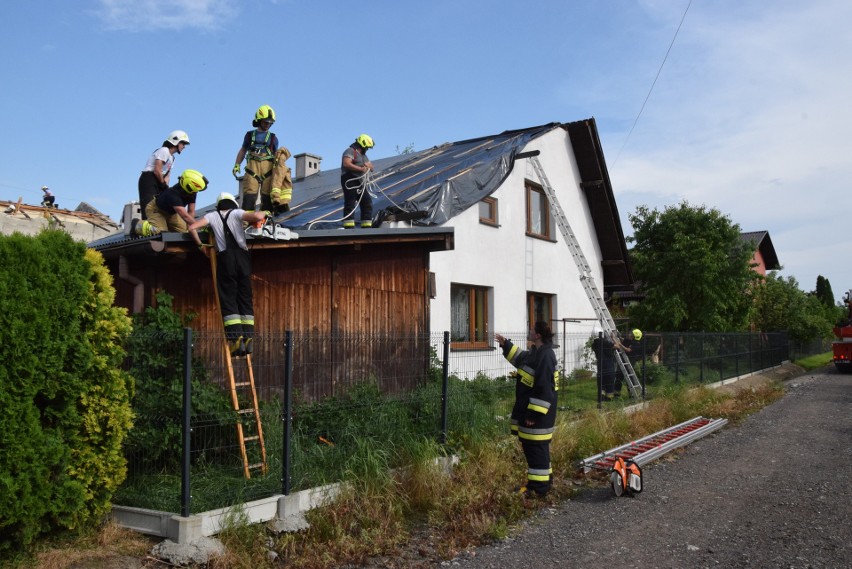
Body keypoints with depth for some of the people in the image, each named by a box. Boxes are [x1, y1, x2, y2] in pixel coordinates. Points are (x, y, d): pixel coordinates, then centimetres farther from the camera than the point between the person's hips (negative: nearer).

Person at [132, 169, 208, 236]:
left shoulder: (192, 193, -21)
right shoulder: (174, 194, -43)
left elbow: (191, 212, -15)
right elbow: (185, 216, -48)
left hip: (170, 211, 7)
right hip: (156, 209, -7)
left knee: (183, 229, -6)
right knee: (161, 231, -26)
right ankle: (137, 225, 0)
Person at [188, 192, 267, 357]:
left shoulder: (212, 216, 13)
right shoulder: (237, 213, 10)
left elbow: (192, 228, 3)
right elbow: (257, 216, -8)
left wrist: (200, 245, 16)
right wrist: (262, 214, 15)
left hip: (226, 258, -1)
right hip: (242, 256, 1)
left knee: (228, 299, 1)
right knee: (245, 299, 7)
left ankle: (237, 340, -11)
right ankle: (247, 339, 1)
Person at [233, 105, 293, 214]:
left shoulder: (273, 138, 20)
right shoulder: (250, 135, 20)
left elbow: (276, 155, 17)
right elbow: (243, 150, 23)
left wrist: (280, 160, 1)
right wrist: (237, 165, 12)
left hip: (268, 167, 0)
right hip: (252, 166, 0)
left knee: (267, 196, -7)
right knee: (250, 195, -11)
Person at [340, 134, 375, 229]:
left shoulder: (363, 155, 25)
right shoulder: (350, 151, -5)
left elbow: (371, 168, 21)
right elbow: (346, 164, -22)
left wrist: (368, 165, -4)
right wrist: (361, 169, -22)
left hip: (360, 183, 9)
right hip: (350, 181, -9)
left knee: (367, 203, 6)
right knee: (350, 204, -13)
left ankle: (367, 226, 9)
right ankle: (349, 227, -16)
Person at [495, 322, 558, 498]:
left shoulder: (545, 356, -22)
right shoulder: (536, 352, 11)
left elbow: (543, 389, -24)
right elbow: (521, 358, 34)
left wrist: (534, 414, -23)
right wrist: (506, 344, 32)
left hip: (537, 412, -11)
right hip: (528, 408, 11)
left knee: (536, 448, -4)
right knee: (529, 445, 17)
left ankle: (539, 487, 5)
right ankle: (543, 479, 28)